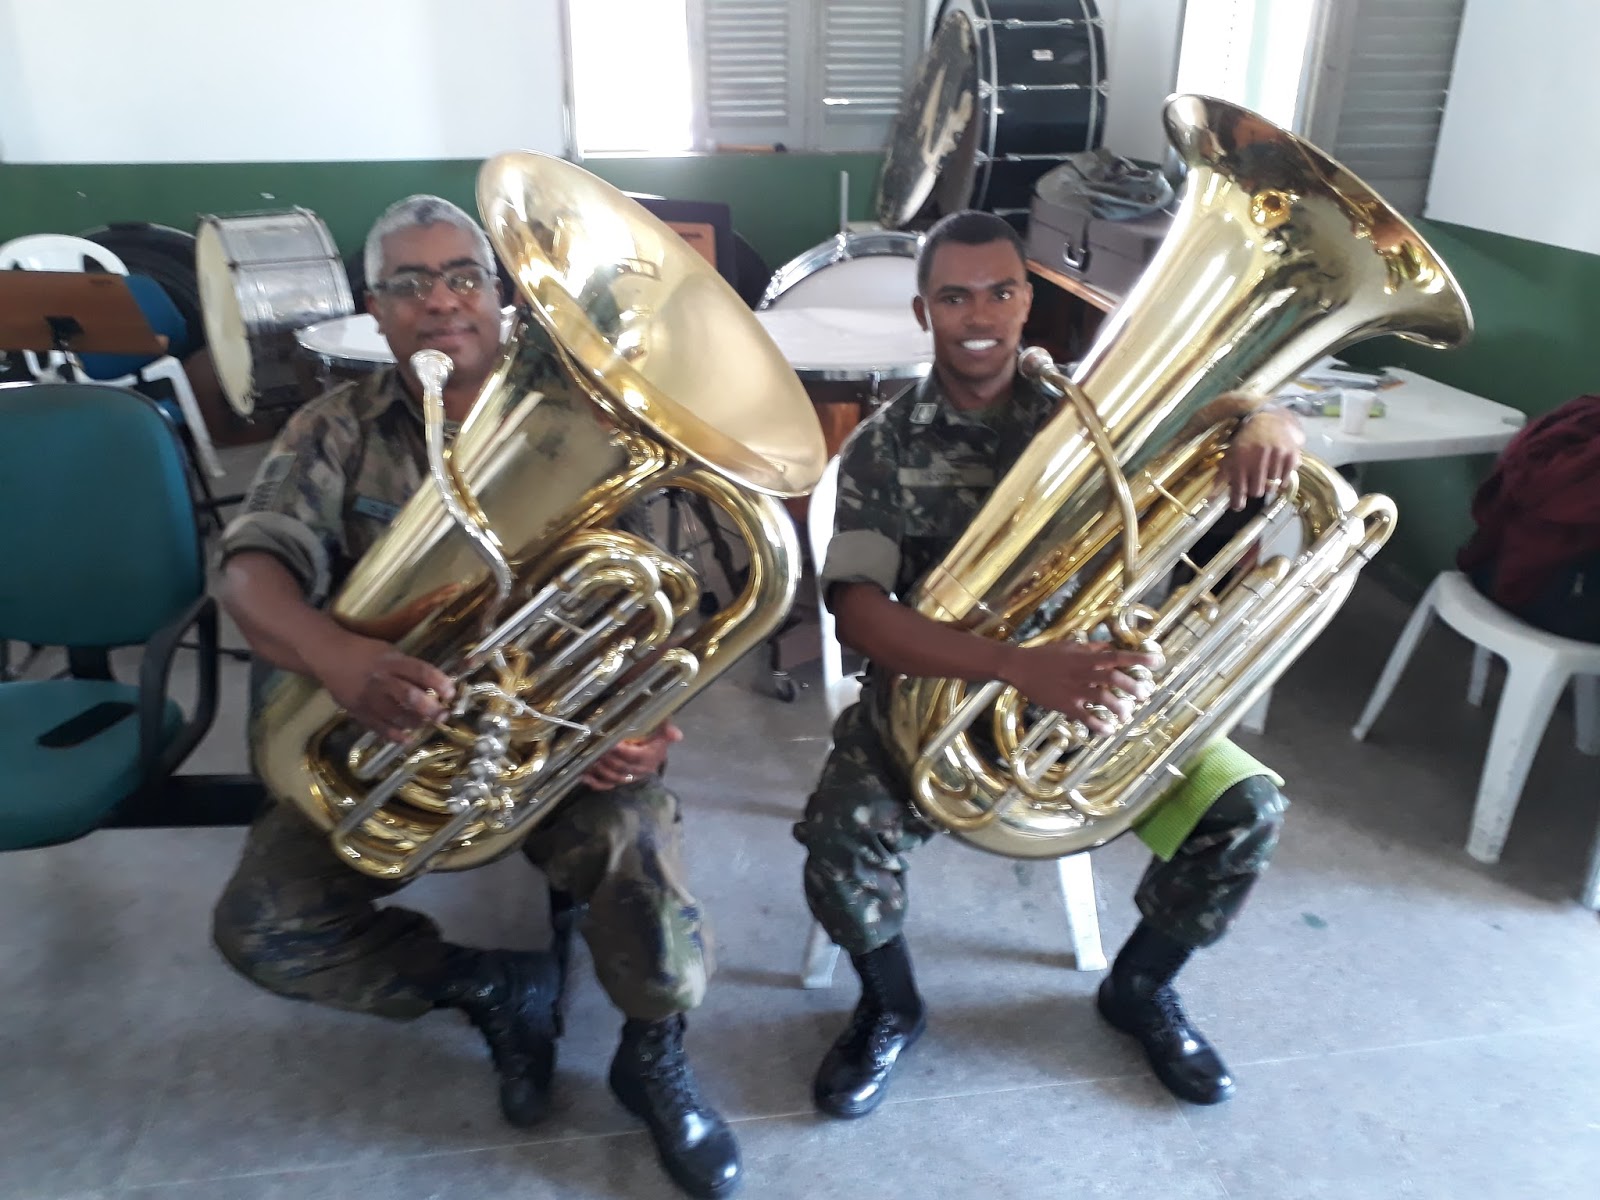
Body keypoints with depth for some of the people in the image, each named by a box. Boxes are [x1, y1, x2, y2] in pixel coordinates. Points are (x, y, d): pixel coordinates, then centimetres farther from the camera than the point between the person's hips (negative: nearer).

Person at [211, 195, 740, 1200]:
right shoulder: (333, 433, 2)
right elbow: (256, 569, -14)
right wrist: (336, 657, -39)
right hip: (387, 733, 3)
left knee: (634, 836, -31)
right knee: (262, 927, -14)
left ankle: (655, 1055, 0)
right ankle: (499, 987, 9)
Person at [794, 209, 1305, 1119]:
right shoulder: (884, 448, -8)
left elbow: (1231, 421, 4)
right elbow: (859, 612, -22)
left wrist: (1267, 423, -24)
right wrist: (1023, 667, -37)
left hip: (1085, 682, 3)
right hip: (935, 693, -2)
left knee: (1248, 807, -13)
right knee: (844, 834, -28)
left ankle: (1140, 987, 18)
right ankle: (892, 1009, 8)